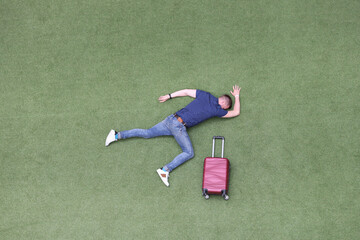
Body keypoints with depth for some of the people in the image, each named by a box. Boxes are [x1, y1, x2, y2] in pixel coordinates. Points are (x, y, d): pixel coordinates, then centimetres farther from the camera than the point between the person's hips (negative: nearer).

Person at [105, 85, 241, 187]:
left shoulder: (205, 95, 13)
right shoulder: (217, 110, -1)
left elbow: (186, 92, 21)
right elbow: (236, 113, 14)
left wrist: (169, 96, 32)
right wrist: (237, 97, 28)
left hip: (171, 119, 7)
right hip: (179, 126, -7)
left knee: (147, 133, 12)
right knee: (189, 153, -3)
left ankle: (117, 135, 7)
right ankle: (166, 170, -21)